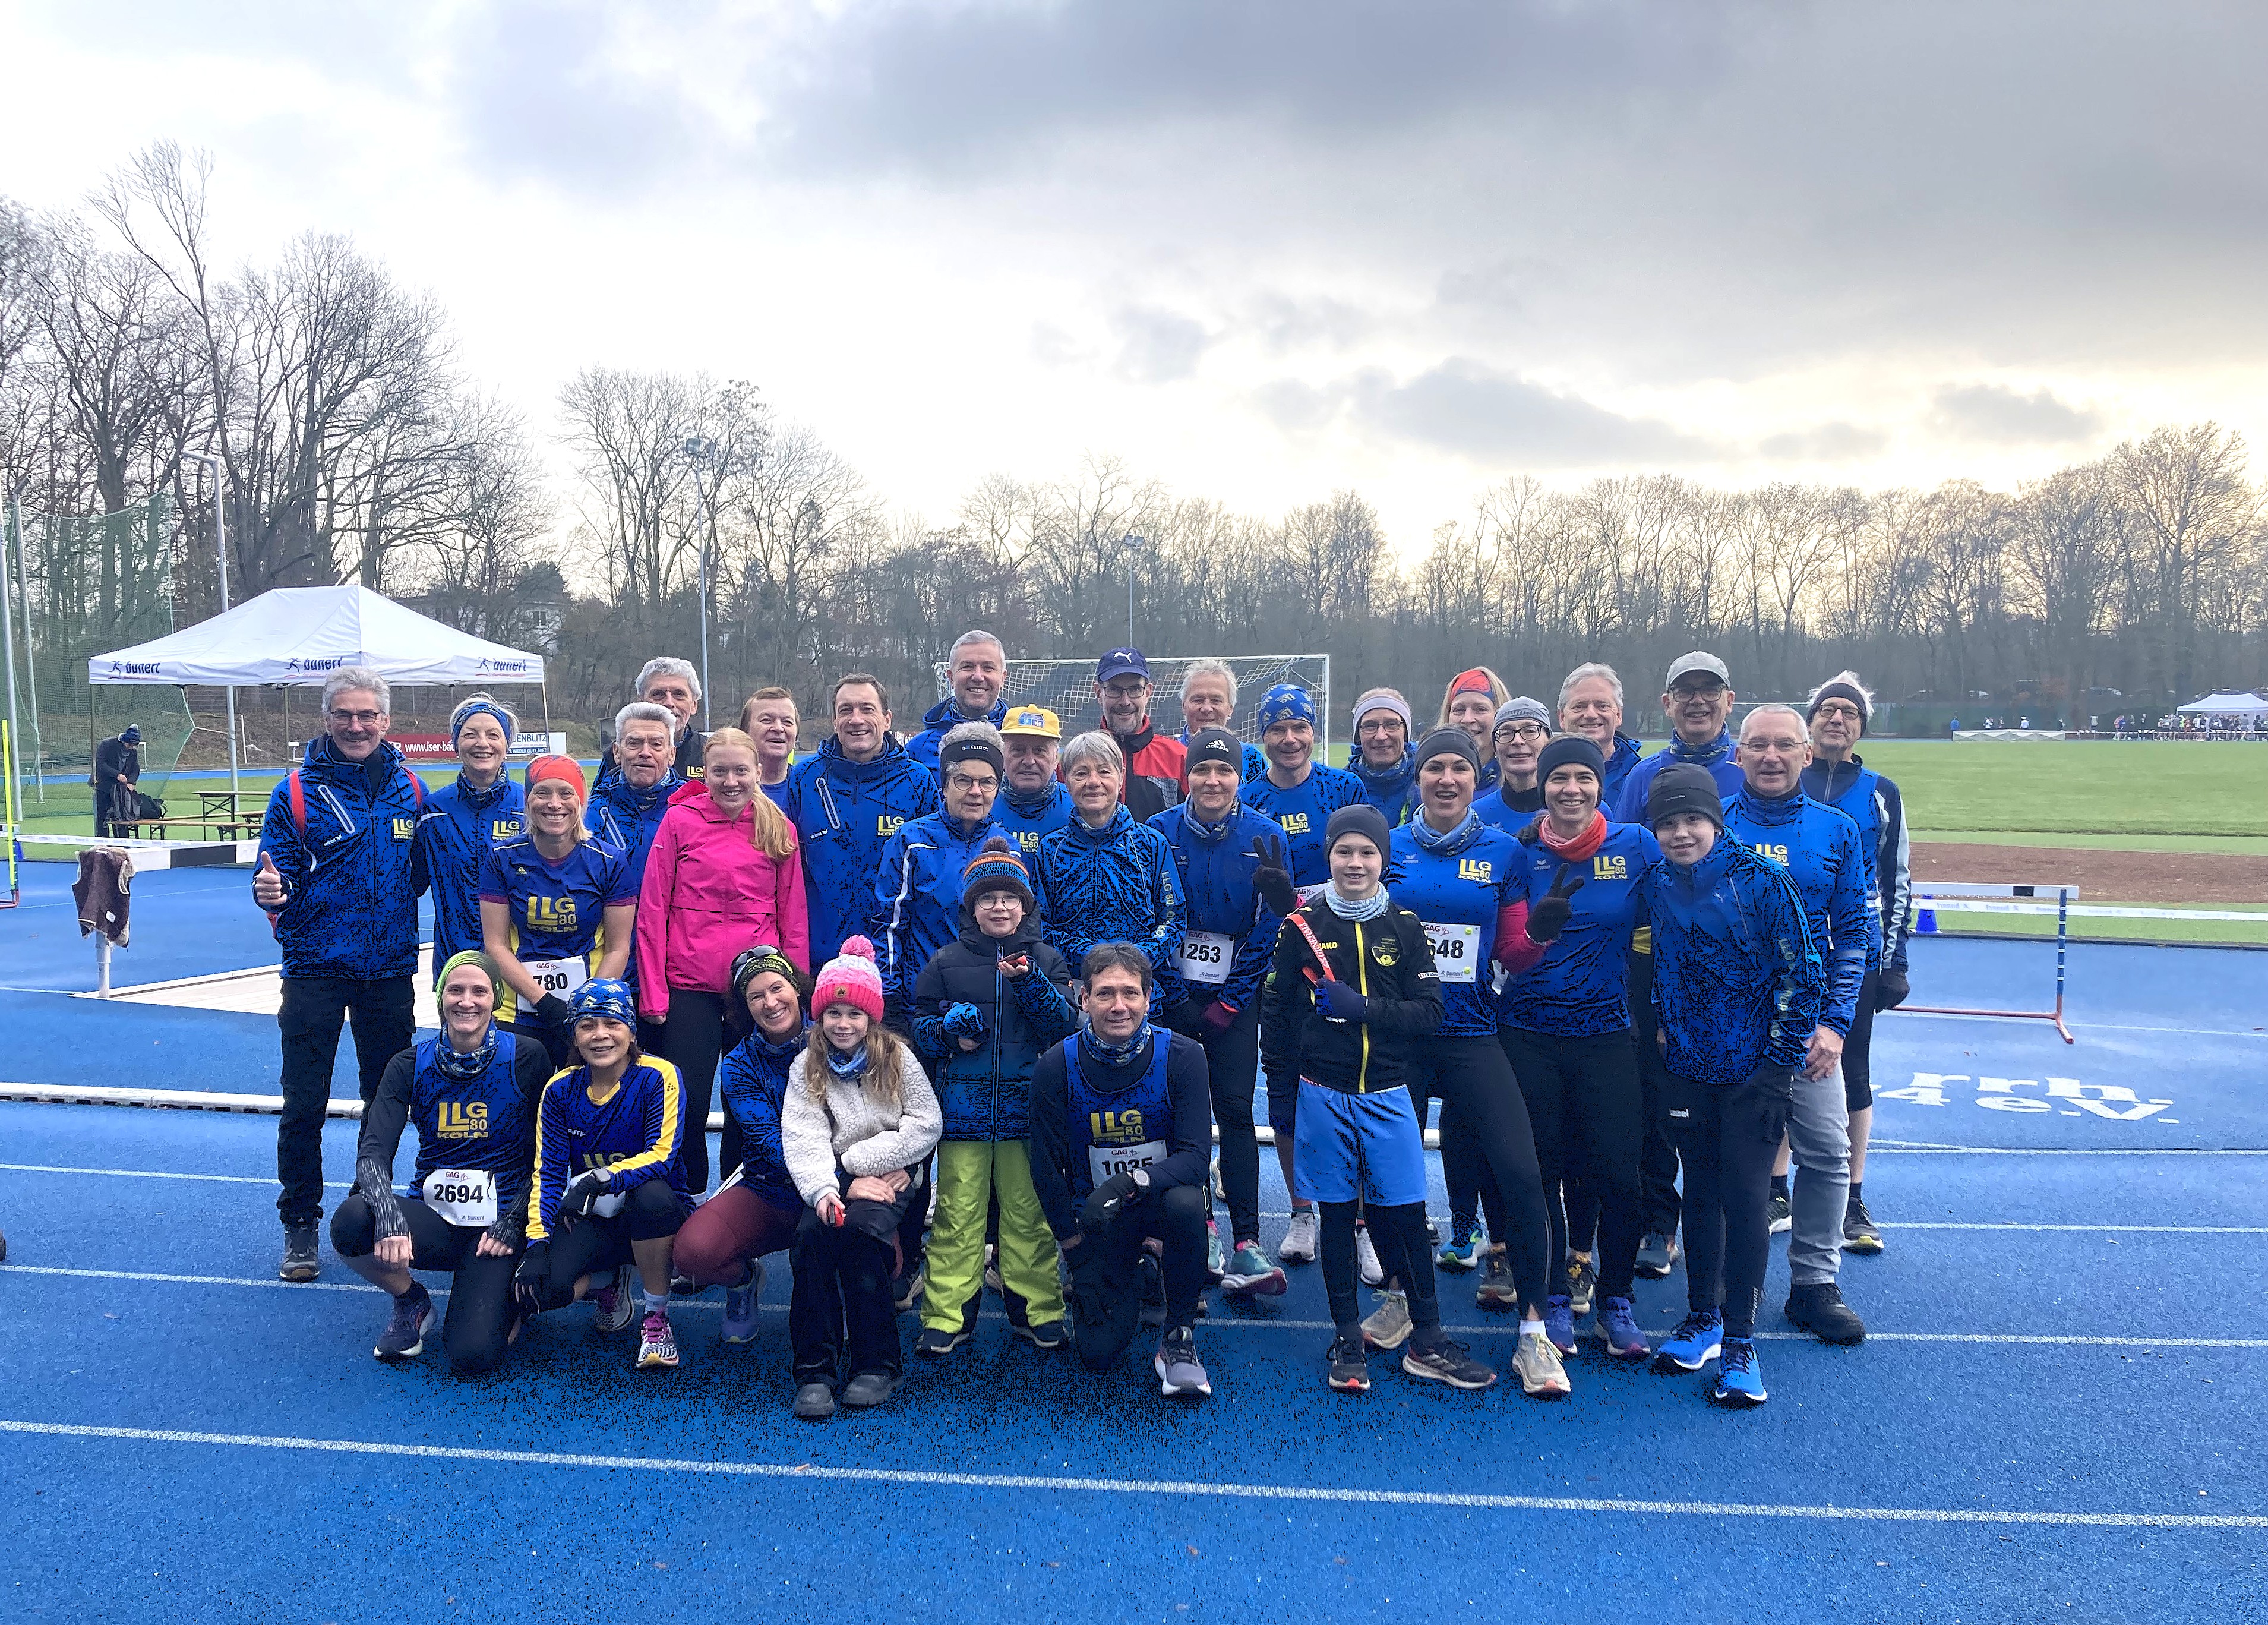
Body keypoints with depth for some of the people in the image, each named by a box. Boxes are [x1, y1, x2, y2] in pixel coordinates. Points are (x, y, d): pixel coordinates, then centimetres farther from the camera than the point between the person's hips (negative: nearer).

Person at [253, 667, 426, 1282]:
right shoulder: (297, 791, -3)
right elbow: (278, 876, -6)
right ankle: (300, 1227, 16)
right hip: (316, 970, -2)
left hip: (390, 971, 3)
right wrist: (268, 889, -26)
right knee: (304, 1107, 1)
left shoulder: (411, 790, 4)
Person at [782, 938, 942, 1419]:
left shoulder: (897, 1058, 3)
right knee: (812, 1232, -30)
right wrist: (824, 1189, -27)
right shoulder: (806, 1067, 5)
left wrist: (861, 1160, -10)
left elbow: (927, 1124, -3)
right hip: (835, 1181, 2)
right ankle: (815, 1370, -23)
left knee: (861, 1228, -32)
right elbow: (804, 1139, -8)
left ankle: (877, 1363, -20)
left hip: (890, 1176, -1)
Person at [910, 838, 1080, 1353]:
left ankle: (1036, 1311, 14)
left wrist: (1029, 982, -15)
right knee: (958, 1212, 0)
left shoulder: (1045, 960, 10)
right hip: (962, 1106, 0)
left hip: (1026, 1105, 0)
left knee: (1028, 1211, 3)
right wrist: (950, 1028, -11)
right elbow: (920, 1029, 10)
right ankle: (947, 1316, 8)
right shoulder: (946, 962, 10)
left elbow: (1066, 1026, -2)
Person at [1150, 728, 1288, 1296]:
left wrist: (1233, 998, -5)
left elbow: (1270, 925, -2)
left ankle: (1246, 1243, -3)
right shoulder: (1159, 833, -1)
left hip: (1235, 998, -1)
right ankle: (1199, 1225, 17)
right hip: (1173, 991, 1)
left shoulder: (1264, 838, -2)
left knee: (1236, 1111, -5)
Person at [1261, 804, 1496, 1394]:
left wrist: (1363, 1007, -17)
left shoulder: (1404, 927, 2)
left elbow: (1429, 1013, -4)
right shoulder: (1303, 925, -1)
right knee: (1337, 1216, 8)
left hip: (1387, 1095, 1)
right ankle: (1347, 1339, 20)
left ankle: (1426, 1342, 16)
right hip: (1324, 1095, -1)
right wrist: (1279, 1089, 1)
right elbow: (1276, 1010, 2)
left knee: (1407, 1215, 3)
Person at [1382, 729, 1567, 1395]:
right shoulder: (1390, 849, 4)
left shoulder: (1503, 853, 5)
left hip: (1472, 1035, -1)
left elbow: (1513, 956, 7)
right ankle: (1402, 1296, 33)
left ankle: (1533, 1333, 0)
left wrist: (1541, 933, -14)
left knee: (1520, 1173, -12)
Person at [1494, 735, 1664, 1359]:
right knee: (1542, 1169, 7)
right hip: (1530, 1032, 1)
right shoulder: (1523, 852, 0)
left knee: (1615, 1171, 0)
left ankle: (1616, 1301, 20)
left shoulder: (1636, 845, -2)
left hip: (1606, 1031, 0)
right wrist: (1540, 928, -20)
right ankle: (1556, 1297, 23)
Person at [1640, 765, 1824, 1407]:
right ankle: (1702, 1318, 28)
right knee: (1700, 1191, 13)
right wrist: (1662, 1026, 8)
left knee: (1744, 1196, -4)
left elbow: (1802, 974, -9)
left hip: (1755, 1070, -4)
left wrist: (1779, 1060, -10)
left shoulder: (1761, 881, -12)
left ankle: (1739, 1340, 7)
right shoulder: (1654, 887, 1)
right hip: (1688, 1068, 4)